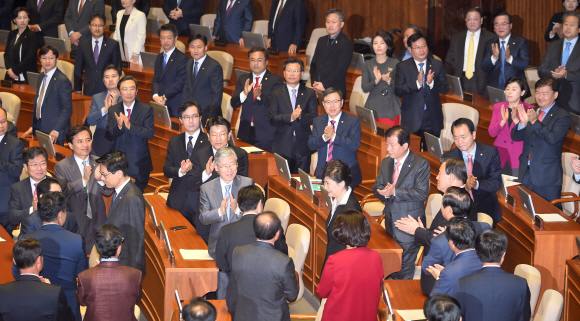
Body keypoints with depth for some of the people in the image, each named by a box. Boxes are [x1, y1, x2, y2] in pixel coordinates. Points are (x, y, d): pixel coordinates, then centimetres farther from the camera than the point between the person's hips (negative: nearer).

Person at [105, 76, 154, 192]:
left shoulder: (146, 109, -2)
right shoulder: (113, 110, 4)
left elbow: (150, 132, -14)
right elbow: (108, 136, -3)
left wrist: (130, 126, -26)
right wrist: (118, 126, -23)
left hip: (139, 164, -2)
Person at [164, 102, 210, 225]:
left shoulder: (209, 142, -2)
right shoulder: (174, 141, 12)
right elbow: (166, 170, 6)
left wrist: (192, 168, -22)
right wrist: (180, 171, -15)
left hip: (199, 202, -3)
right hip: (178, 202, 3)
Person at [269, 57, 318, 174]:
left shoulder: (309, 93, 9)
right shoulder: (276, 94, 7)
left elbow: (314, 118, -1)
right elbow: (272, 119, -5)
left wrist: (301, 116, -22)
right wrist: (290, 117, -20)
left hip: (303, 146, 1)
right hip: (282, 146, -1)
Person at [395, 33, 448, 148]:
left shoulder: (437, 65, 7)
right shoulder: (402, 67, 1)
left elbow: (445, 89, 1)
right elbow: (398, 90, -9)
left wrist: (432, 82, -20)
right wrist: (417, 83, -23)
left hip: (433, 121, 2)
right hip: (412, 121, -2)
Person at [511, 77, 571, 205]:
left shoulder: (563, 116, -6)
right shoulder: (531, 112, 12)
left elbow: (553, 138, -21)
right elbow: (515, 137, 6)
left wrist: (535, 122, -27)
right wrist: (522, 123, -15)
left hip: (547, 176, -6)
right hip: (526, 173, 6)